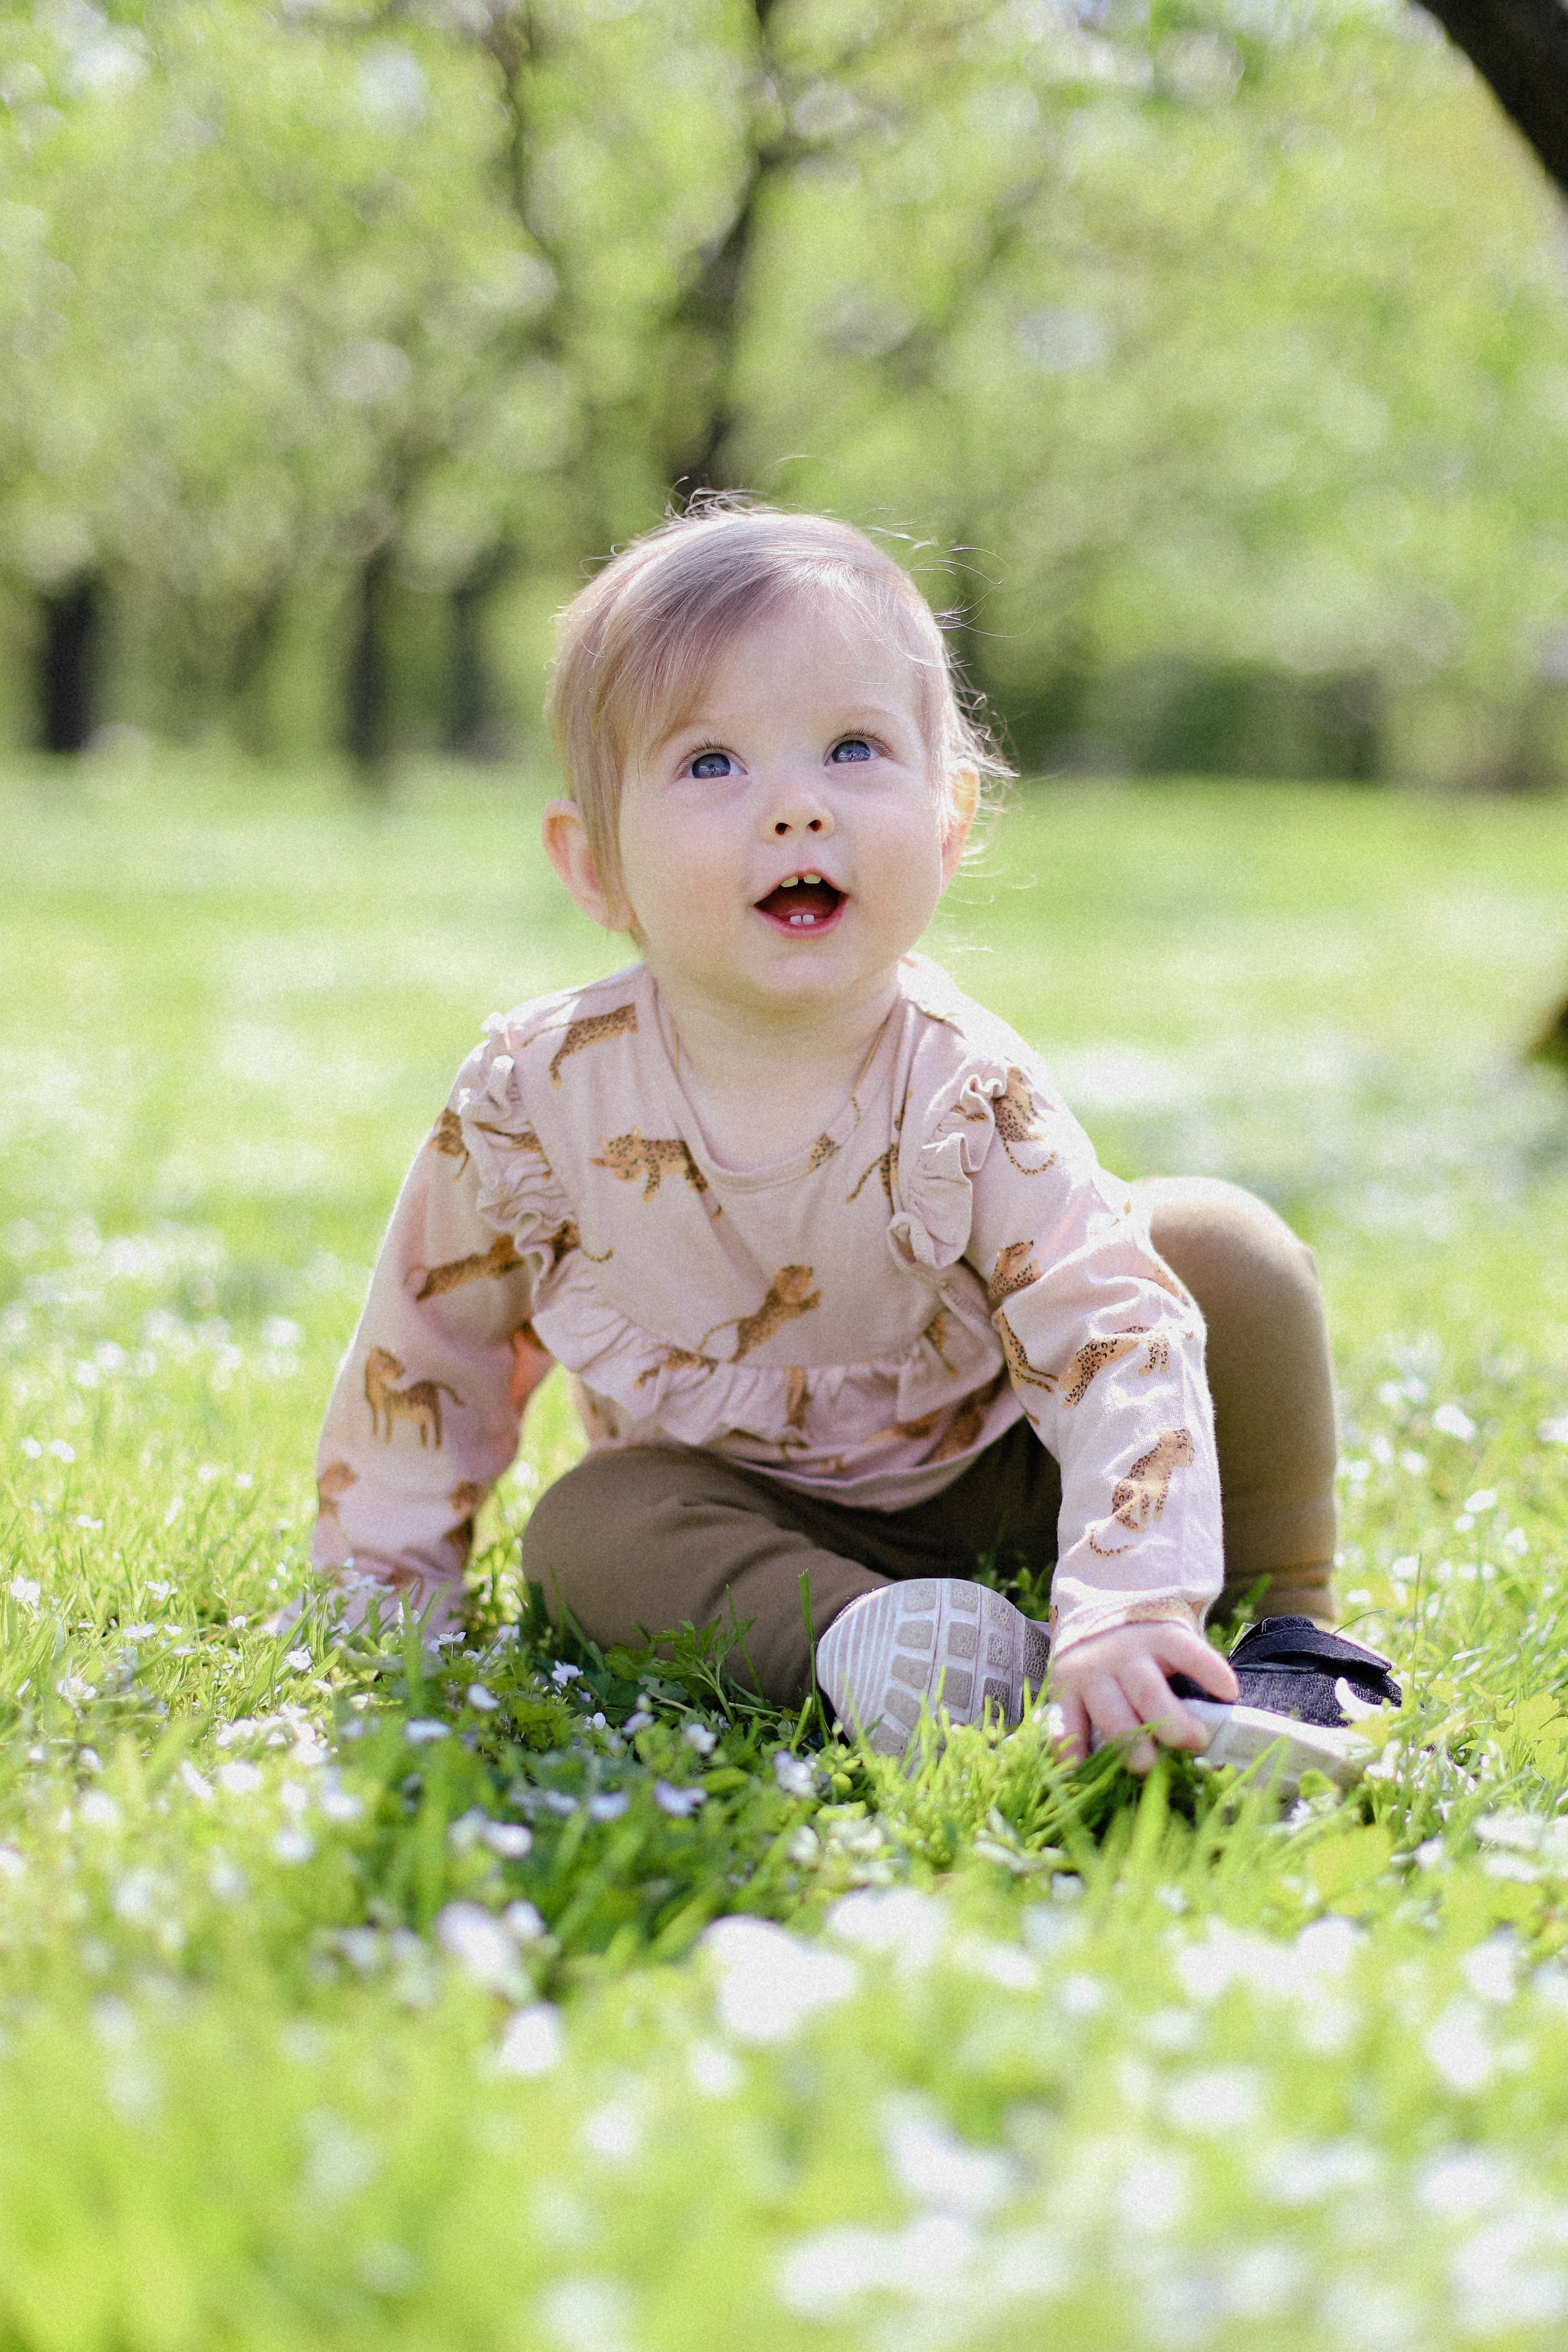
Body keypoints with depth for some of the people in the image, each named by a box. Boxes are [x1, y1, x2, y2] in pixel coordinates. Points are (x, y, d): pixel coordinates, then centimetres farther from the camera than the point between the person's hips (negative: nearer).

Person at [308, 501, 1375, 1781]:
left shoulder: (972, 1100, -26)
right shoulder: (542, 1094, -20)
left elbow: (1122, 1359, -31)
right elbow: (433, 1342, -4)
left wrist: (1124, 1616, -46)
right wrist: (382, 1593, 1)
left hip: (987, 1471, 0)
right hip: (736, 1505, 1)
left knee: (1225, 1247, -18)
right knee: (588, 1531, -30)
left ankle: (1277, 1626, -6)